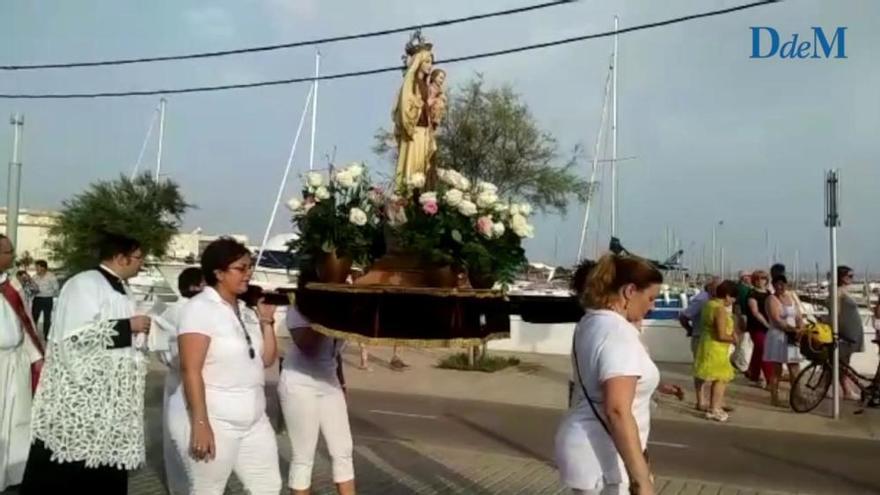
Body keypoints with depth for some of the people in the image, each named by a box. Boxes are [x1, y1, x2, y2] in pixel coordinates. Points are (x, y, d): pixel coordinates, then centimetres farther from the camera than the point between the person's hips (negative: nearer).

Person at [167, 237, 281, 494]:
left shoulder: (246, 311, 9)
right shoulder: (199, 308, -13)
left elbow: (266, 360, 12)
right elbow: (190, 370, -19)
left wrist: (267, 321, 0)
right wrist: (200, 423, -24)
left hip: (252, 420, 8)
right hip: (212, 420, -7)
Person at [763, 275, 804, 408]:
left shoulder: (791, 297, 14)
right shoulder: (772, 299, -7)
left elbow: (798, 315, 9)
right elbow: (777, 320, -17)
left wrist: (801, 328, -10)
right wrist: (793, 329, -22)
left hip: (792, 337, 6)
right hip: (777, 337, -6)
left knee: (794, 370, 7)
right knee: (777, 370, 0)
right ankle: (774, 398, 7)